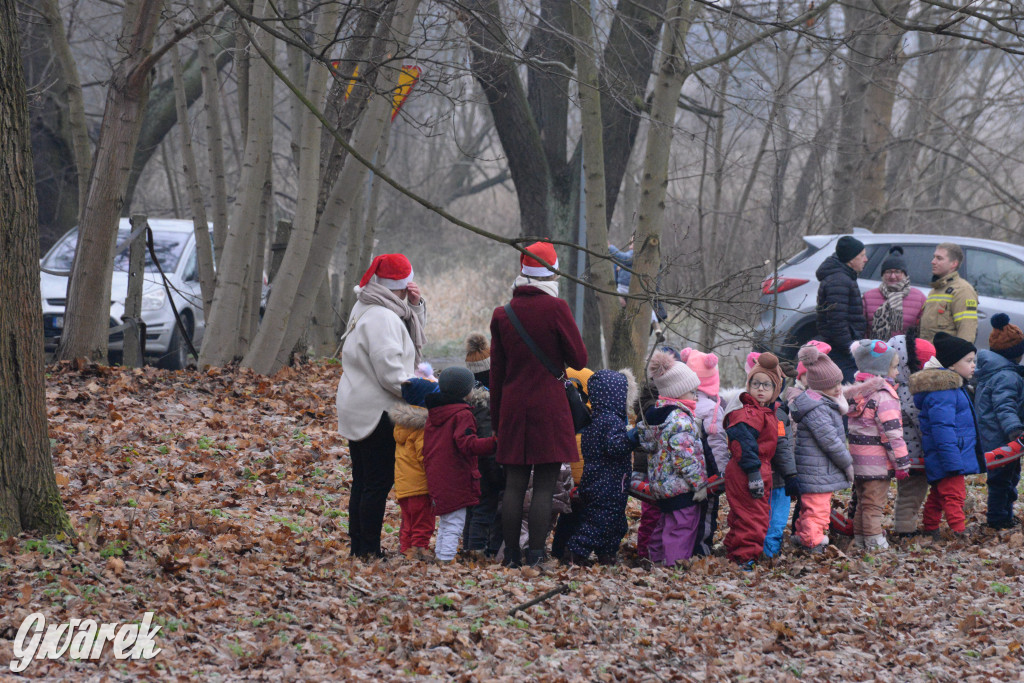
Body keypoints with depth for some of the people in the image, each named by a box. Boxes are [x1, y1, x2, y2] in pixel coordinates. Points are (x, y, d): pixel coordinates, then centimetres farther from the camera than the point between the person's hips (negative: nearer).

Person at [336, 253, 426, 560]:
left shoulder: (365, 310, 14)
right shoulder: (382, 318, -19)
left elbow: (415, 340, 22)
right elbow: (390, 372, -23)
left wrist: (415, 307, 8)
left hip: (357, 409, 11)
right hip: (377, 412, -11)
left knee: (363, 482, 14)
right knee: (379, 482, -6)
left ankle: (359, 547, 18)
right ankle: (369, 550, -4)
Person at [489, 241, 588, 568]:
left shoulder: (502, 315, 6)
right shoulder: (555, 308, -9)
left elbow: (496, 372, 11)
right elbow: (579, 359, -5)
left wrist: (497, 418, 17)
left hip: (513, 408, 4)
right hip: (550, 410, -4)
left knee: (514, 484, 7)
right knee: (544, 486, -3)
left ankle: (512, 555, 7)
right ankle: (536, 556, -7)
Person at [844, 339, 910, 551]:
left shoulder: (857, 393, 9)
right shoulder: (883, 396, -17)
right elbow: (892, 432, -19)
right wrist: (902, 462, -14)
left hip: (858, 460, 8)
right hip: (877, 462, -8)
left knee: (863, 502, 18)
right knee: (874, 504, -1)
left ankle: (860, 538, 23)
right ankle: (874, 543, 3)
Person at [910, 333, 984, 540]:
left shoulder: (955, 386, 17)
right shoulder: (943, 391, -19)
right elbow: (942, 427, -25)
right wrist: (952, 461, -28)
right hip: (949, 457, -11)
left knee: (938, 495, 18)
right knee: (954, 494, -14)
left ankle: (929, 530, 26)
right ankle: (959, 532, -18)